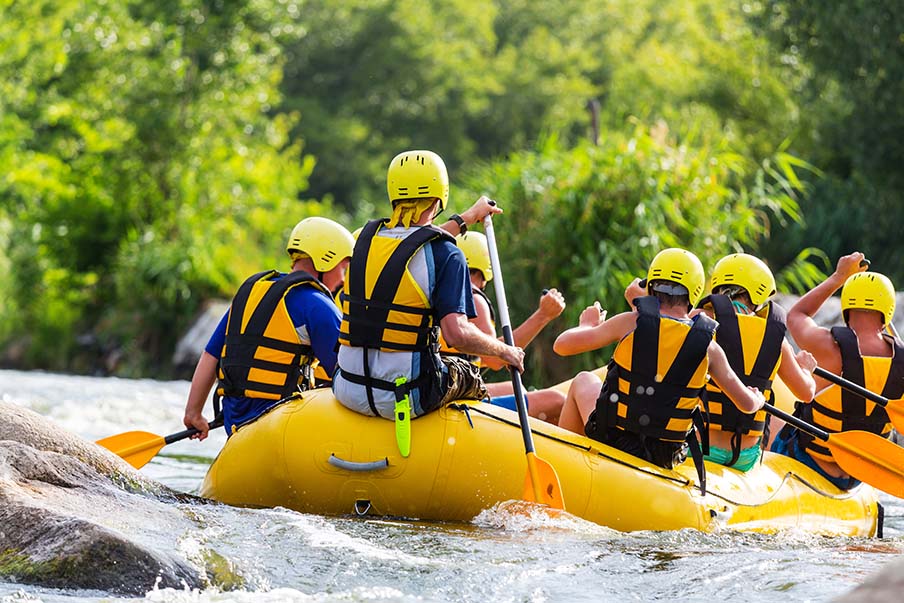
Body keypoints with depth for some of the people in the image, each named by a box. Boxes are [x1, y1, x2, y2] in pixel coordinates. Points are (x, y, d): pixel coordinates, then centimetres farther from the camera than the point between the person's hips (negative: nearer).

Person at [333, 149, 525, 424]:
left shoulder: (367, 237, 5)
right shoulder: (446, 256, -12)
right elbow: (457, 333, -22)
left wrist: (468, 217, 40)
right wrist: (504, 351, -4)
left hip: (348, 393, 4)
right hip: (407, 400, -4)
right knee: (468, 375, 27)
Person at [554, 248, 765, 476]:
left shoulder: (631, 323, -10)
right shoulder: (709, 347, -5)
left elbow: (562, 345, -5)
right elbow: (747, 404, 3)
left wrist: (587, 324, 17)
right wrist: (758, 399, 27)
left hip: (612, 440, -1)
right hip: (664, 459, 1)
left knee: (584, 380, 29)